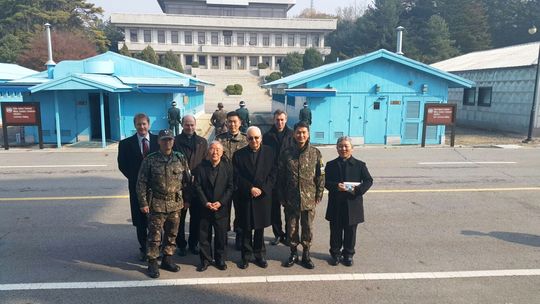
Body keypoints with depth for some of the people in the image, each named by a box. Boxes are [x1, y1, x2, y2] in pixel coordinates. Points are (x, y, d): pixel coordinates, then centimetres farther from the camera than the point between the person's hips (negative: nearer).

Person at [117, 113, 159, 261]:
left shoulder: (158, 140, 0)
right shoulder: (126, 143, 0)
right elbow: (122, 165, 1)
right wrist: (136, 178, -7)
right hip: (137, 186, 0)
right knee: (140, 220, 9)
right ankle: (143, 248, 23)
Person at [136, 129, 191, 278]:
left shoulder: (181, 159, 3)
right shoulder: (150, 160, -5)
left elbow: (187, 179, 9)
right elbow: (141, 183, -3)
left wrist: (184, 199, 4)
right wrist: (143, 203, -7)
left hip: (175, 204, 3)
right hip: (156, 204, -3)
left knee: (172, 234, 13)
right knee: (154, 235, 3)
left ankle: (168, 259, 29)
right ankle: (152, 263, 17)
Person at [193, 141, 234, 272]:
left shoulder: (227, 167, 0)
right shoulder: (200, 167, 0)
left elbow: (230, 187, -3)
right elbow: (197, 187, -2)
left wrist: (221, 202, -13)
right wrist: (205, 203, -12)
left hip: (221, 208, 0)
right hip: (204, 208, 0)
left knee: (221, 235, 8)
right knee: (204, 235, 6)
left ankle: (220, 259, 24)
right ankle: (205, 259, 21)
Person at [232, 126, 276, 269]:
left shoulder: (269, 152, 1)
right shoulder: (239, 154, -2)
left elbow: (272, 174, -2)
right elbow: (237, 177, -4)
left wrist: (262, 189, -11)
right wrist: (250, 188, -14)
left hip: (263, 197, 1)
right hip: (245, 197, 0)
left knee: (260, 227, 11)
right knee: (246, 228, 7)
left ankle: (260, 255, 25)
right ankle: (246, 256, 21)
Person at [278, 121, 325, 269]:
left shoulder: (315, 153, -3)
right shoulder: (286, 153, -2)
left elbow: (321, 176, 0)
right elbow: (281, 177, 3)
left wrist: (319, 195, -2)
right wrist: (282, 197, 1)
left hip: (309, 199, 0)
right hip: (291, 200, 1)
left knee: (308, 228, 11)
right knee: (291, 228, 11)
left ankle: (306, 254, 29)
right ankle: (293, 254, 30)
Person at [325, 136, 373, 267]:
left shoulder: (360, 165, 1)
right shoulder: (331, 165, 4)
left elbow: (369, 181, -3)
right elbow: (326, 182, -1)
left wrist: (358, 190, -19)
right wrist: (336, 186, -21)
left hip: (353, 204, 0)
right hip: (335, 205, 1)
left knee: (350, 232, 11)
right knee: (335, 231, 11)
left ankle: (348, 254, 27)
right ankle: (335, 253, 27)